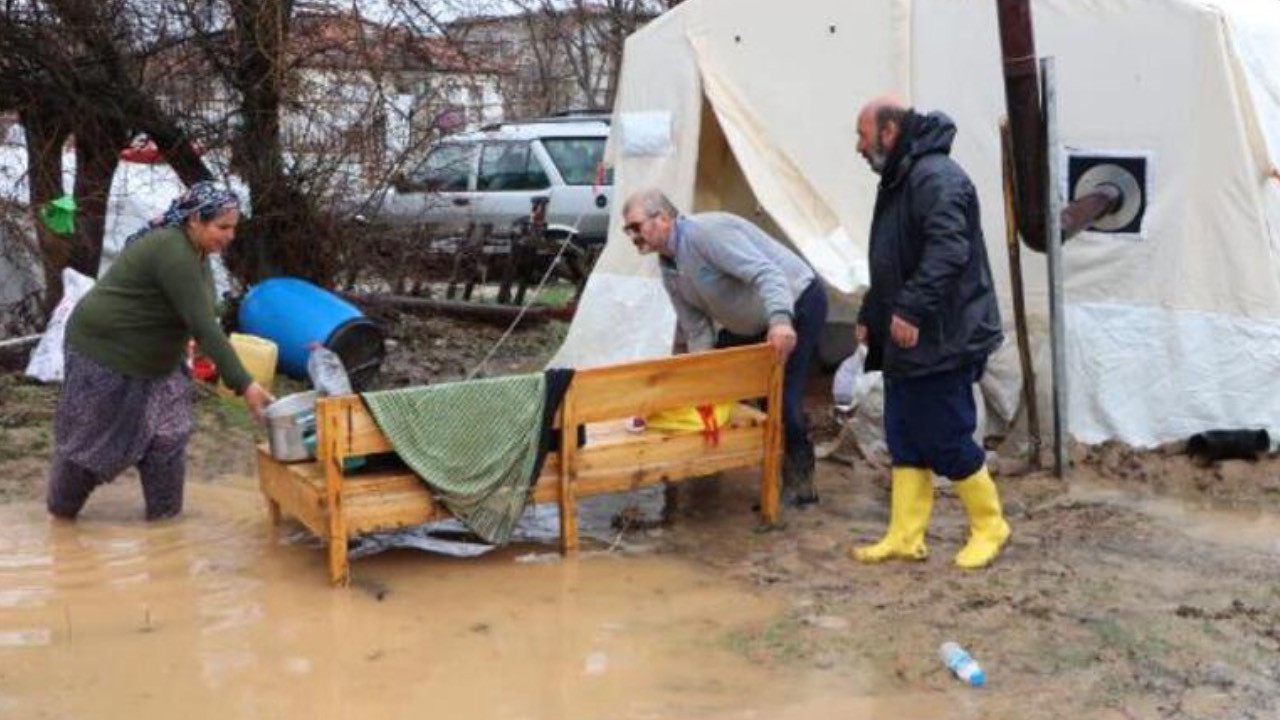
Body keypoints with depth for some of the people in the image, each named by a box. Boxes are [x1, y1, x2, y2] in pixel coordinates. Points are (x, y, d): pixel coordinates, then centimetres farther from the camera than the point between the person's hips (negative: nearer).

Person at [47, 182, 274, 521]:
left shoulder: (194, 249, -1)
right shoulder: (173, 252, -30)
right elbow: (203, 325, -36)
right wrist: (244, 384, -37)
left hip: (153, 357, 9)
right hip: (104, 350, -8)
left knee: (166, 436, 4)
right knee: (89, 435, 7)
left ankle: (165, 516, 13)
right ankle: (61, 511, 27)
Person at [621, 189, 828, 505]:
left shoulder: (705, 231, -28)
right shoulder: (669, 270, 1)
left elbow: (765, 272, -38)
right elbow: (697, 332, 3)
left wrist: (780, 319, -53)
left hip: (797, 303, -10)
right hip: (753, 324, 10)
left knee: (781, 393, -16)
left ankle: (799, 478, 1)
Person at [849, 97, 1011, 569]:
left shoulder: (936, 177, -16)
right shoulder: (898, 181, 17)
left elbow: (948, 252, -28)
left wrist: (911, 309, -32)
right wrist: (870, 315, 23)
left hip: (942, 342, -10)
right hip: (906, 341, 10)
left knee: (946, 441, -2)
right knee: (905, 441, 11)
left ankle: (990, 527, 16)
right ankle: (904, 538, 17)